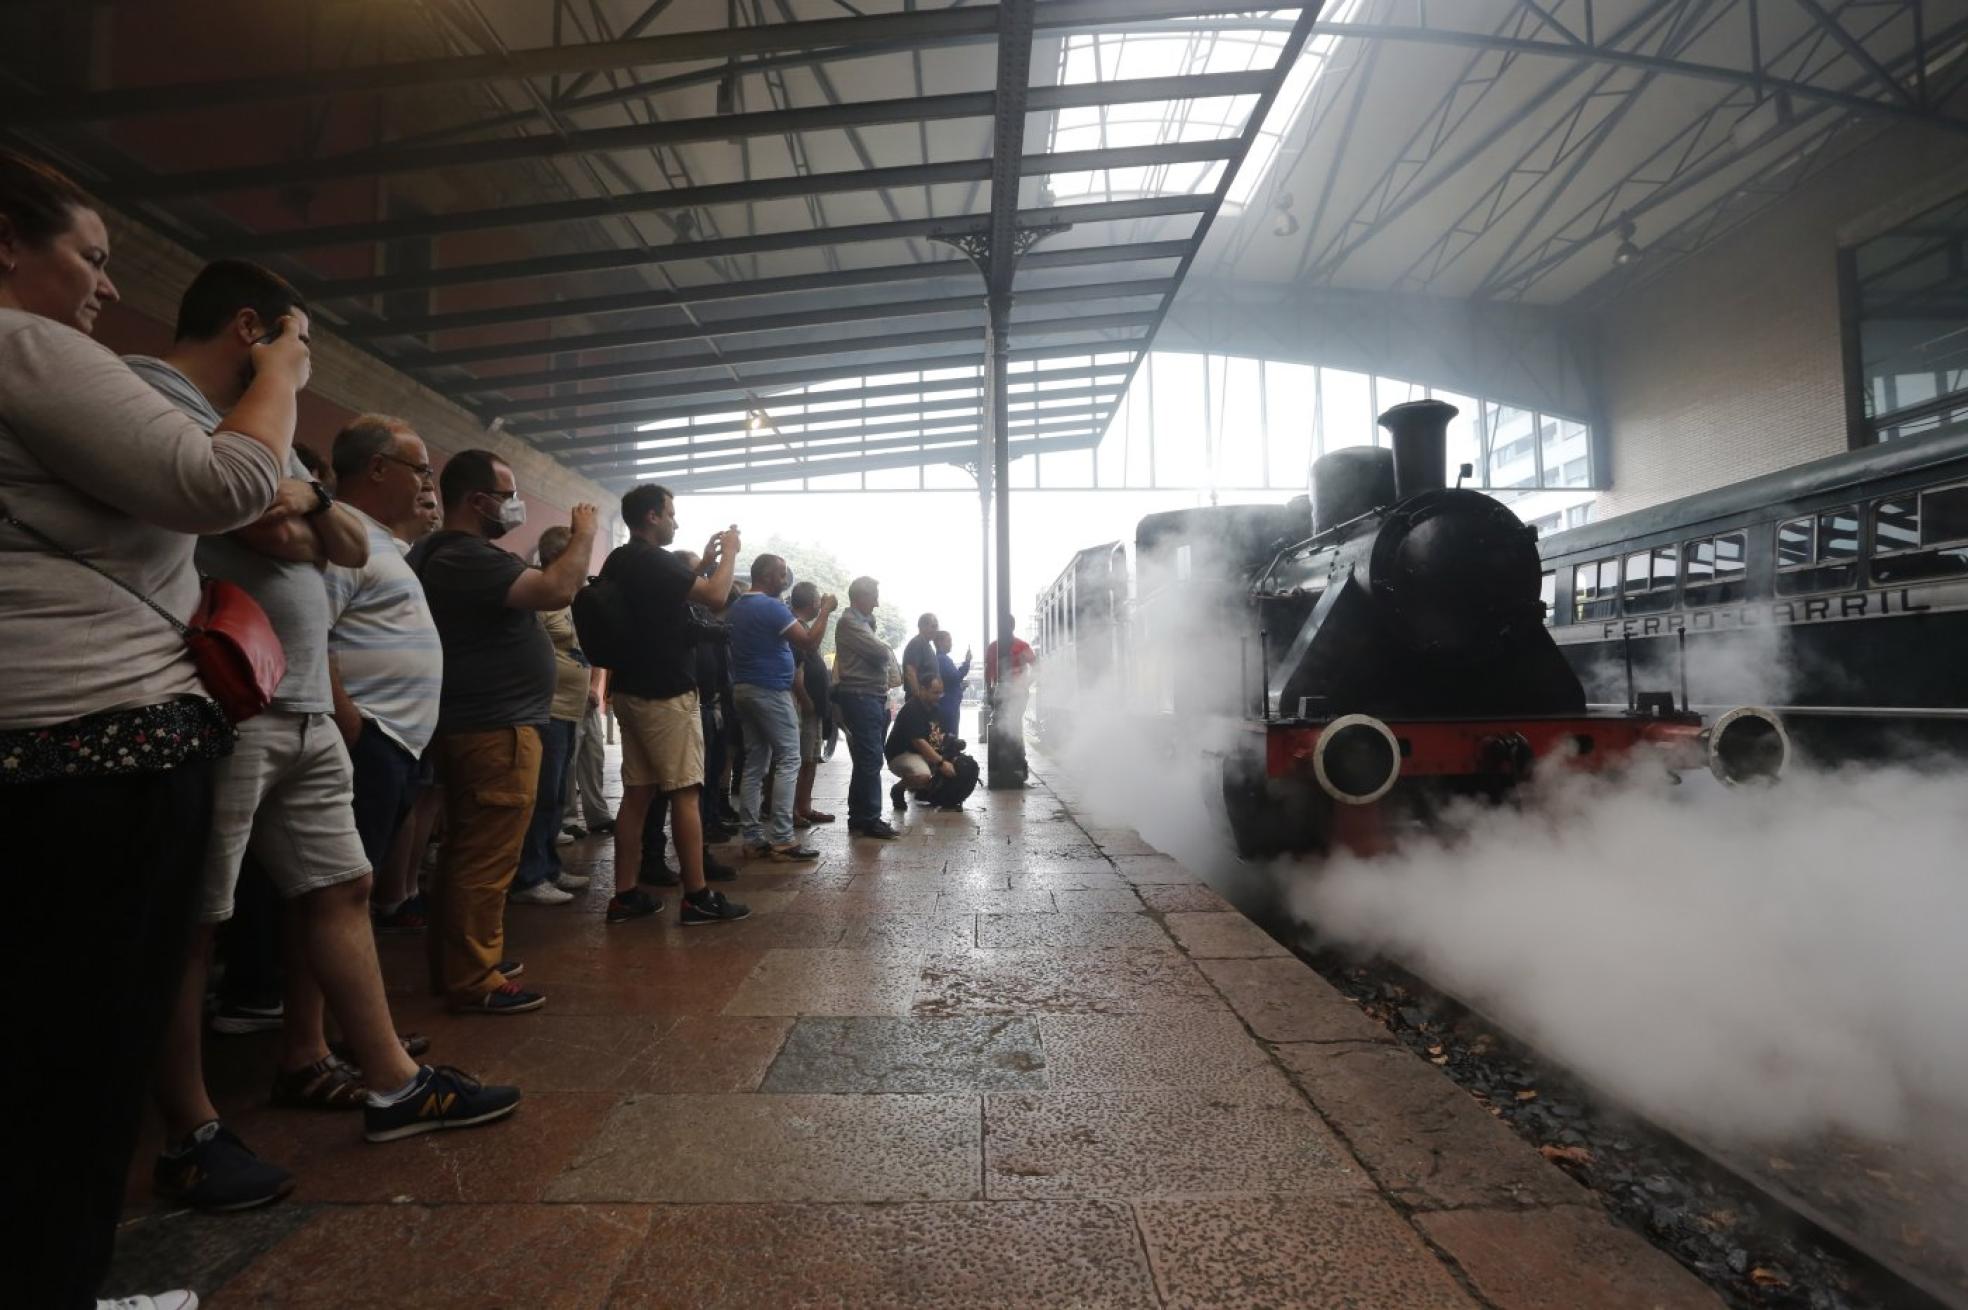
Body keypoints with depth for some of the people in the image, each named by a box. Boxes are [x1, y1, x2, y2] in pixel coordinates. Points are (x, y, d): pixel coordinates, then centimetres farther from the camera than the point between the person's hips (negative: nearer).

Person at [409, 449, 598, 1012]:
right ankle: (475, 983, 6)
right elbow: (557, 591, -27)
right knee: (487, 862, -3)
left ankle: (453, 962, 31)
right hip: (496, 731, -11)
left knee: (466, 854, 19)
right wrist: (583, 536, -14)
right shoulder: (467, 558, -20)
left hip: (475, 726, 11)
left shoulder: (450, 554, 15)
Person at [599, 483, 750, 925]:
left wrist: (704, 562, 22)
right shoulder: (654, 561, -15)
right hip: (667, 695, -9)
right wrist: (730, 553, -2)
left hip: (632, 691, 9)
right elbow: (716, 597, -17)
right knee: (684, 793, -4)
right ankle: (697, 897, 2)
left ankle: (625, 895, 14)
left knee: (637, 793, 10)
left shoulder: (619, 562, 13)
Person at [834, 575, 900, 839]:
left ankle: (859, 818, 18)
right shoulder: (849, 622, -8)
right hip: (860, 697, -10)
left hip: (873, 698, 10)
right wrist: (889, 652, 3)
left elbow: (883, 656, 19)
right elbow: (881, 652, -17)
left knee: (866, 760, 12)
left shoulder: (864, 622, 22)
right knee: (870, 760, -9)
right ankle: (869, 820, -5)